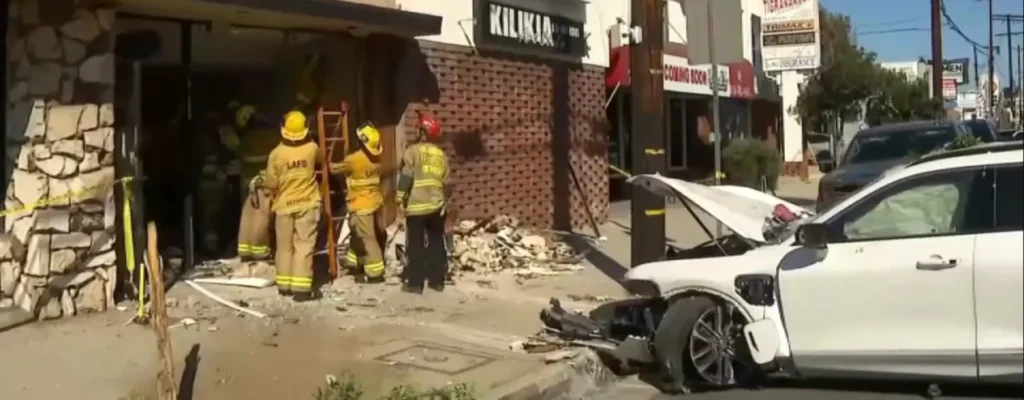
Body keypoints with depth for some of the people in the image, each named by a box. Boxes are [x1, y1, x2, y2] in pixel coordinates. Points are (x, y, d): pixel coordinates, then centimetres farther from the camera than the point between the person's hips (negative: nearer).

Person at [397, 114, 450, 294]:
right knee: (437, 243, 13)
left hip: (416, 206, -5)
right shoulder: (441, 155, 13)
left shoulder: (413, 151, -4)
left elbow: (406, 177, -12)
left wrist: (401, 200, -8)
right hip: (436, 205, 5)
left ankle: (415, 283, 3)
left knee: (416, 245, 1)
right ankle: (437, 281, 16)